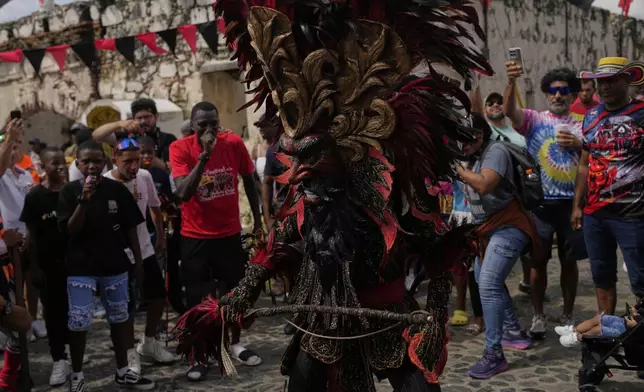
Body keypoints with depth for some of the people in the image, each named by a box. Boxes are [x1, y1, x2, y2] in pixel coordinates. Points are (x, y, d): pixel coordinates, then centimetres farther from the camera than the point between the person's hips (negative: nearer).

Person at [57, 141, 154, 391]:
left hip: (115, 265, 2)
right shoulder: (70, 191, -6)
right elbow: (70, 230, -13)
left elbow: (130, 228, 3)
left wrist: (138, 261, 3)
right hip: (81, 267, -2)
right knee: (79, 323, -2)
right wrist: (84, 200, -25)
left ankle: (123, 372, 27)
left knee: (119, 319, 13)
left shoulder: (117, 189, -3)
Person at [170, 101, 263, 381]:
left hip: (230, 232, 3)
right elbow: (183, 193, -27)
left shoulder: (234, 143, -8)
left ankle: (236, 343, 35)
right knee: (197, 296, 3)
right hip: (195, 236, -3)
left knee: (237, 289, 14)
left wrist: (257, 220, 10)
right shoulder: (180, 148, -15)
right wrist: (204, 156, -34)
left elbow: (249, 181, 6)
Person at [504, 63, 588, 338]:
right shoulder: (534, 120, 2)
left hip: (571, 202, 2)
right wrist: (511, 82, -36)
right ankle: (538, 316, 16)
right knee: (539, 261, 4)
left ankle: (568, 315, 23)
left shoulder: (581, 127, 10)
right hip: (540, 202, -2)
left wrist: (578, 145, -15)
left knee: (569, 261, 10)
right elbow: (509, 110, -18)